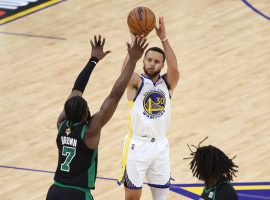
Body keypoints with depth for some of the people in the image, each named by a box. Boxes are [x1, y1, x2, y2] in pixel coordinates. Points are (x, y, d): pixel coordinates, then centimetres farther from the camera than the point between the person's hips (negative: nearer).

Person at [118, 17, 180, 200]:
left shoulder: (167, 83, 2)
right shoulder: (136, 83, -5)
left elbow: (174, 70, -21)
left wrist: (164, 39, -28)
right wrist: (135, 41, -36)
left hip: (160, 145, 3)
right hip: (137, 145, -3)